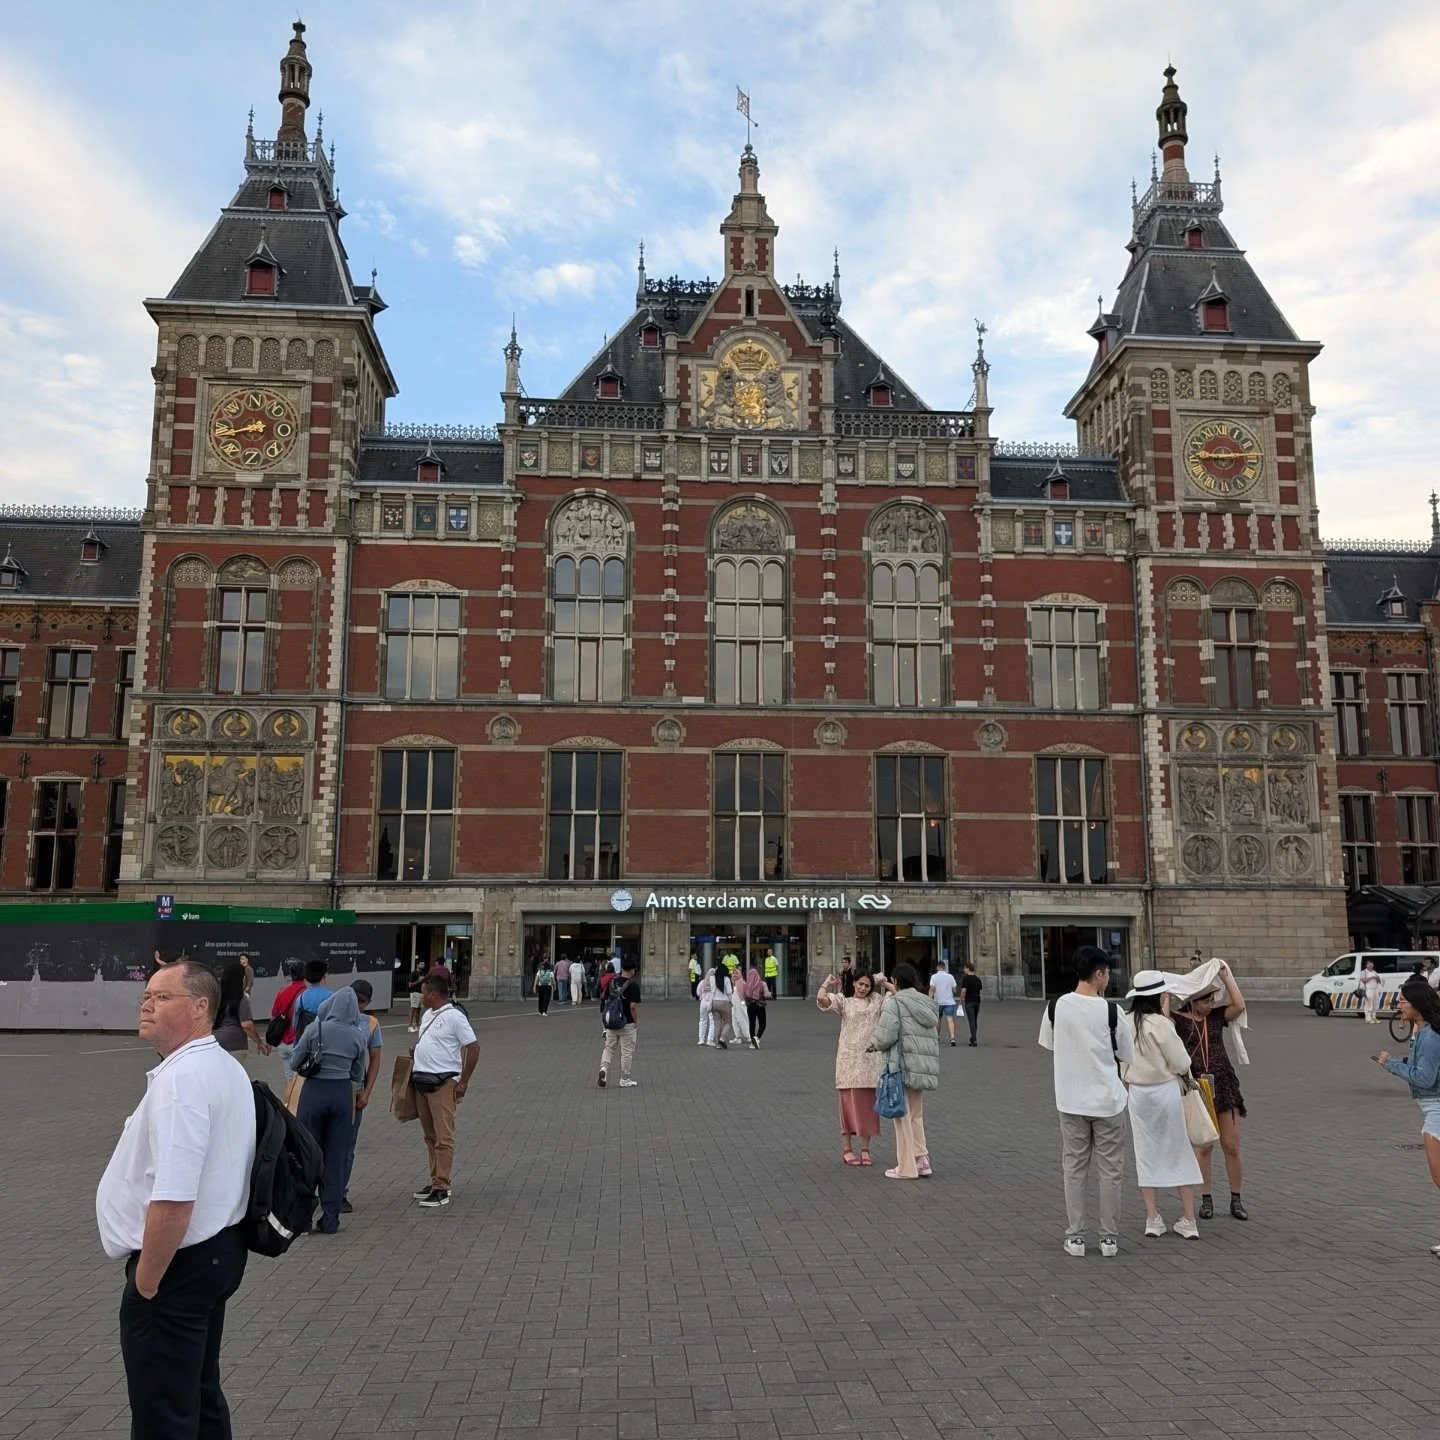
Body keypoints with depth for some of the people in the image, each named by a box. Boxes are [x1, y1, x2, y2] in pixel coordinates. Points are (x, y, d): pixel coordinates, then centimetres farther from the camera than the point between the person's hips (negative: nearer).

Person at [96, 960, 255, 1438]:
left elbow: (173, 1200, -30)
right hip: (218, 1251, 10)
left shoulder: (181, 1078, -24)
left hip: (178, 1262, -10)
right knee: (201, 1398, 21)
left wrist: (145, 1282, -18)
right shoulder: (227, 1067, 9)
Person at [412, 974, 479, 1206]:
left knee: (443, 1137, -7)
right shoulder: (428, 1015, 14)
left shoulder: (454, 1017, -12)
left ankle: (441, 1189, -6)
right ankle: (436, 1182, 23)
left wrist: (463, 1082, -14)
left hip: (443, 1084, -9)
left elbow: (473, 1048, -14)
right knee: (430, 1136, 14)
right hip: (422, 1082, 9)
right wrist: (415, 1047, 8)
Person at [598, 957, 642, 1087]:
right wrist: (635, 1021, -5)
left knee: (609, 1047, 13)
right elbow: (632, 1006, -19)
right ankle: (625, 1080, 13)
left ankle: (604, 1068, -11)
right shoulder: (633, 985, -14)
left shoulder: (612, 982, 2)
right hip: (627, 1023, -4)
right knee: (627, 1051, 6)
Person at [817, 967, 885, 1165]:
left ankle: (865, 1148, 14)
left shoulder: (877, 1000, 12)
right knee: (848, 1102, 1)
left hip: (870, 1059, 2)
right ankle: (847, 1149, 8)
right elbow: (821, 998, -12)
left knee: (867, 1104, 6)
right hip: (848, 1058, -2)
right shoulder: (844, 1001, 3)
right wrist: (827, 982, 3)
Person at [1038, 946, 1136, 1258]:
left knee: (1074, 1167, 11)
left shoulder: (1056, 1007, -7)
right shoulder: (1111, 1010, -14)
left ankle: (1075, 1236, 15)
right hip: (1107, 1101, -2)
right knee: (1110, 1169, 10)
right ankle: (1109, 1237, 17)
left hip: (1070, 1101, 2)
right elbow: (1129, 1056, -3)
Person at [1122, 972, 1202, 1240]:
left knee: (1146, 1154, 12)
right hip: (1165, 1090, -4)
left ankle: (1152, 1220, 13)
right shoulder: (1161, 1024, -18)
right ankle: (1188, 1220, 14)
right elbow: (1181, 1064, -12)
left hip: (1137, 1093, 4)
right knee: (1179, 1153, 9)